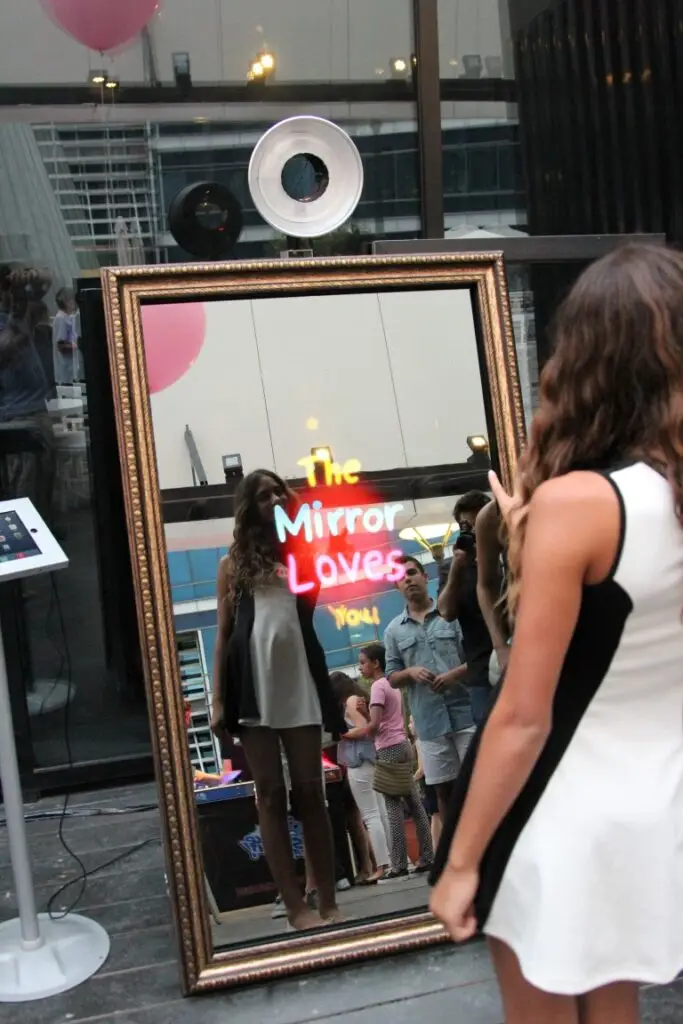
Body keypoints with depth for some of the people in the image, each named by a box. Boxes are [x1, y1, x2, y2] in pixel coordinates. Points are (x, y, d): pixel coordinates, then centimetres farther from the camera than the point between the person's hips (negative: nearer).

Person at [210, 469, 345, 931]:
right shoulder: (234, 562, 12)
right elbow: (224, 632, 9)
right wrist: (218, 699, 0)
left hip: (299, 681, 1)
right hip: (253, 686, 0)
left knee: (311, 791, 3)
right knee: (272, 795, 1)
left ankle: (329, 904, 8)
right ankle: (297, 908, 4)